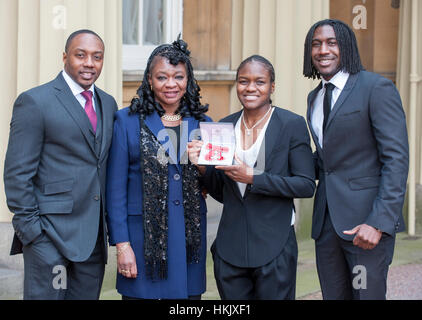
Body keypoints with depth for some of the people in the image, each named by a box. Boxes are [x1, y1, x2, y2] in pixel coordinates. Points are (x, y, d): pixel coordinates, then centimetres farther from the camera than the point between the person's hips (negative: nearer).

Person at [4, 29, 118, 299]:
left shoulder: (108, 104, 15)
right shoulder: (34, 102, -6)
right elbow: (17, 173, -8)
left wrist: (110, 225, 11)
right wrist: (30, 229, -12)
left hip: (94, 237, 6)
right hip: (50, 236, -6)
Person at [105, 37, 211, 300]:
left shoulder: (202, 123, 10)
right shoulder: (128, 121, 1)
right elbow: (116, 189, -2)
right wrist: (122, 245, -8)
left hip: (190, 236, 3)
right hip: (143, 234, -3)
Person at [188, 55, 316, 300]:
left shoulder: (292, 125, -4)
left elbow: (307, 185, -9)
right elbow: (221, 193, 13)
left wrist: (252, 177, -17)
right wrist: (203, 167, -6)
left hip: (274, 251, -4)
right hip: (230, 249, 4)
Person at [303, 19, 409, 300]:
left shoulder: (376, 88, -7)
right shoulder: (315, 97, 16)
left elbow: (397, 158, -13)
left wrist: (379, 222, -21)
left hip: (367, 220, -7)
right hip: (326, 221, 7)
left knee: (368, 294, -6)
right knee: (333, 295, 9)